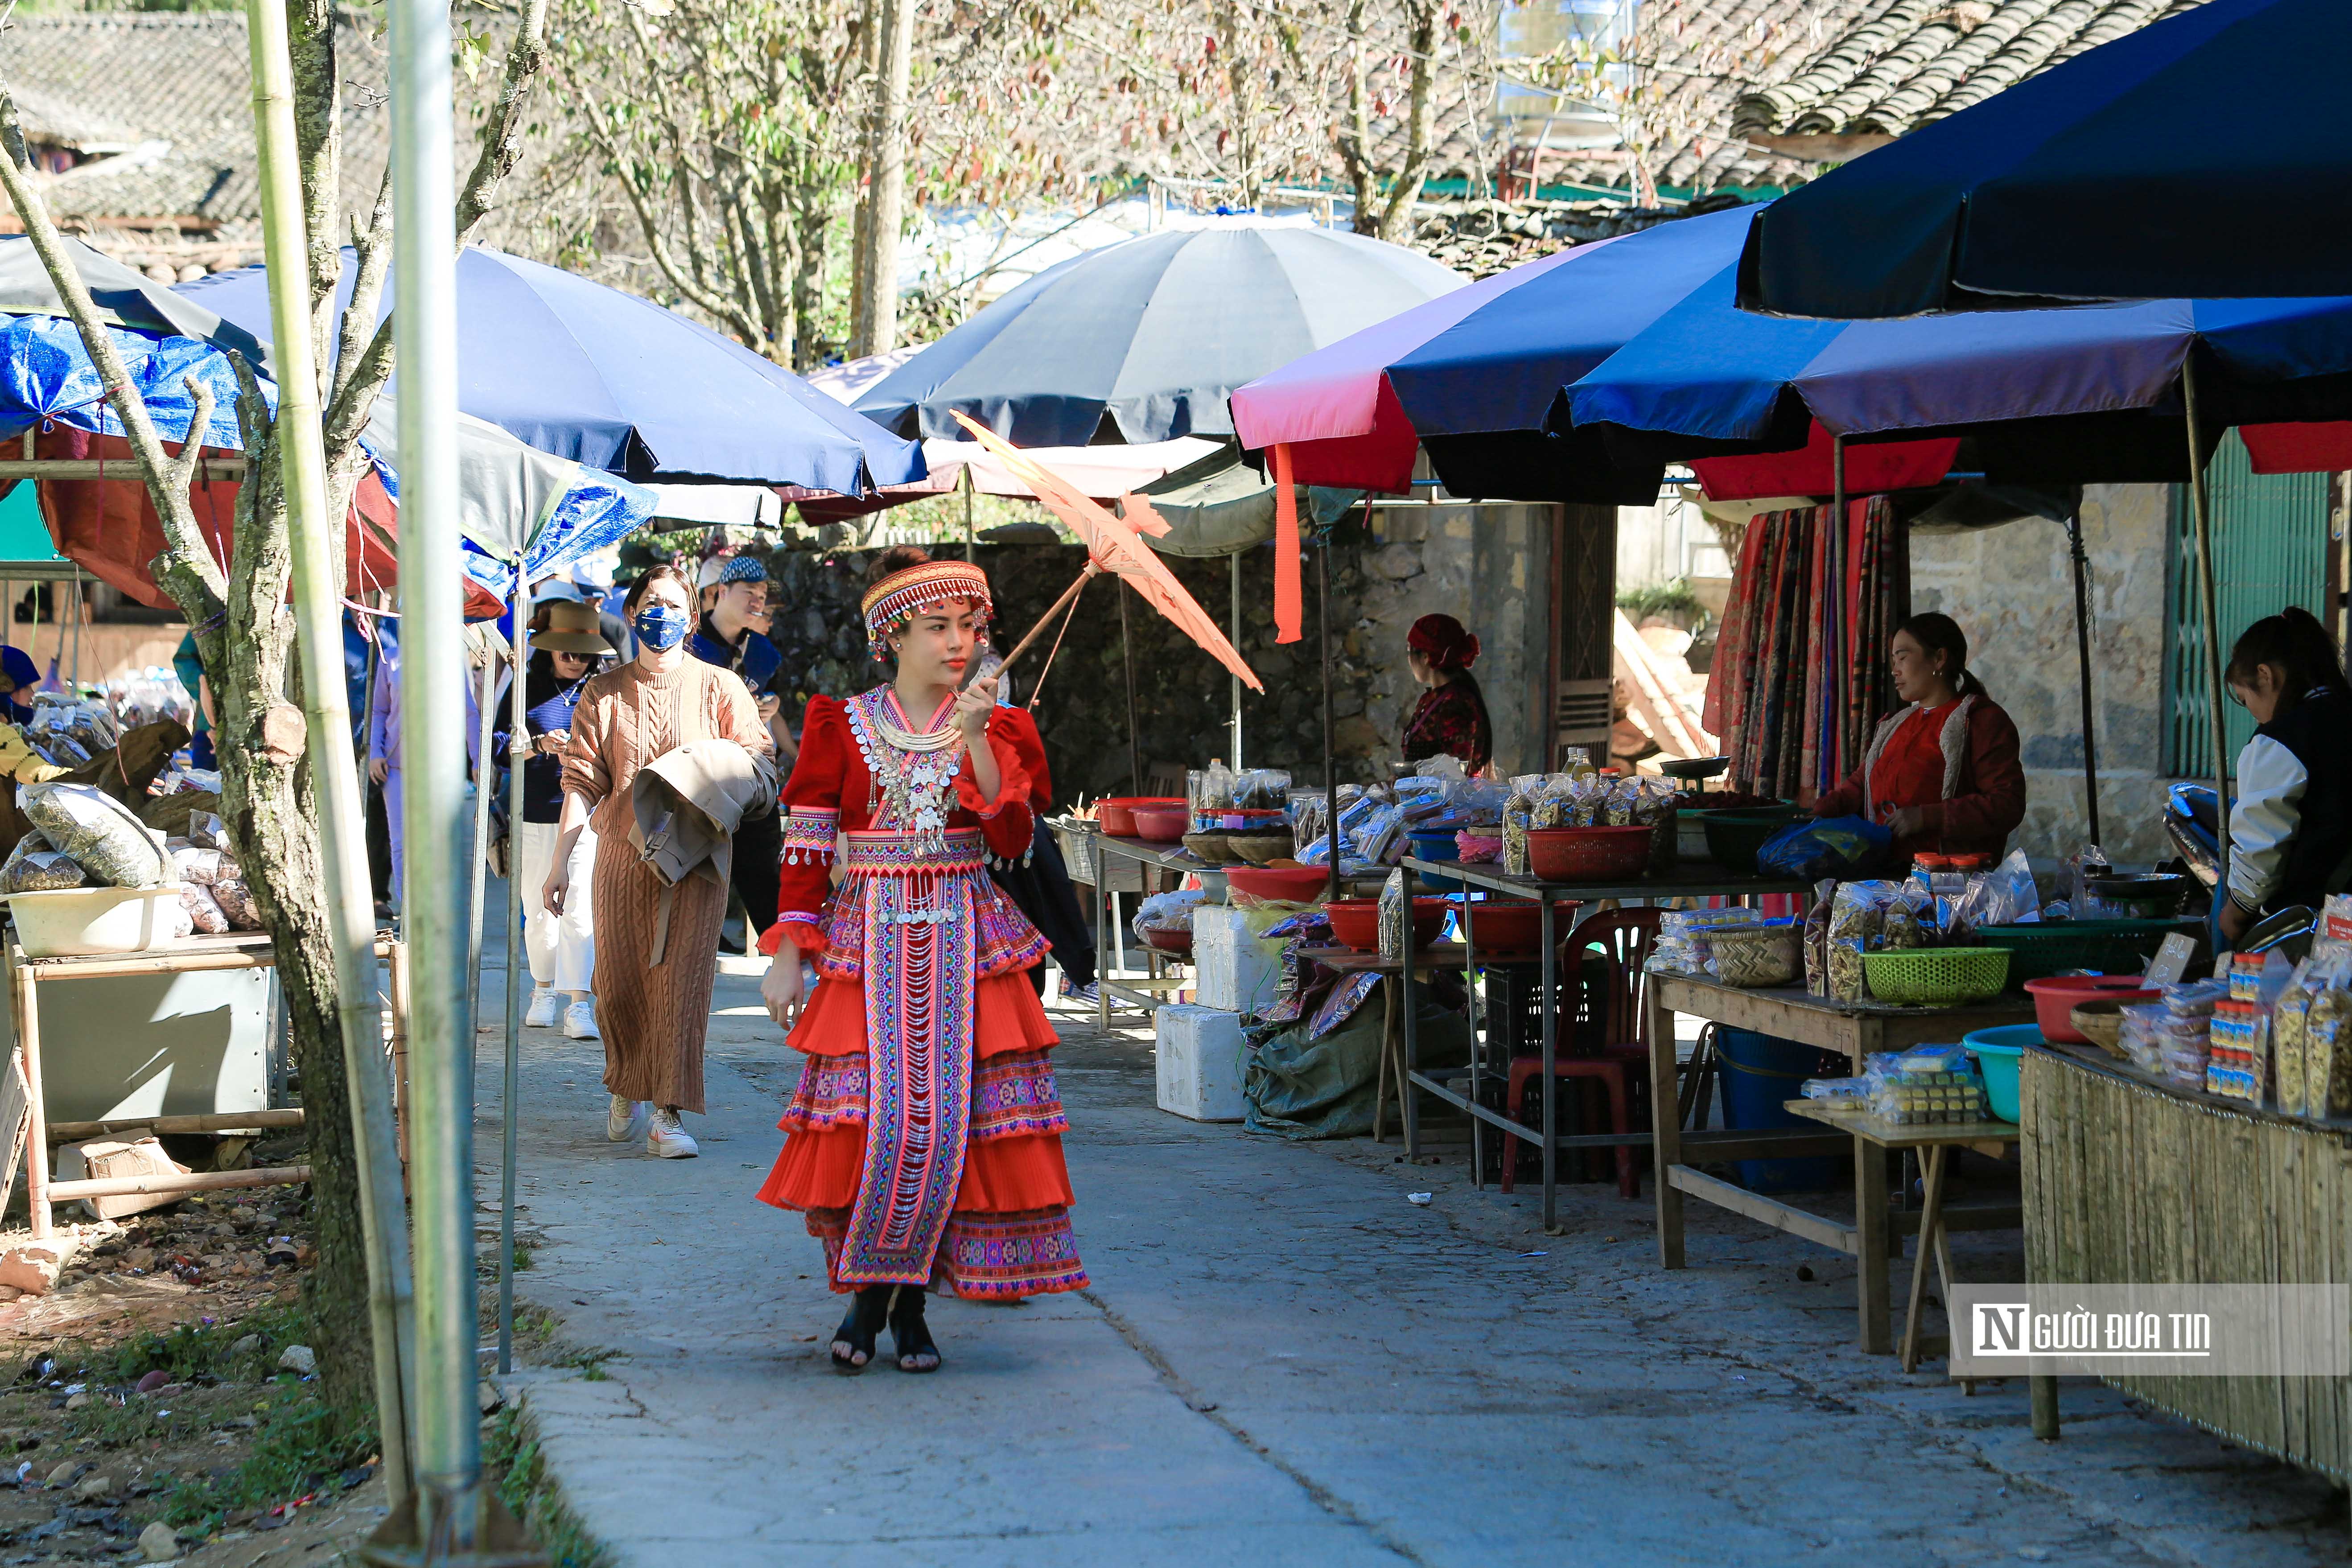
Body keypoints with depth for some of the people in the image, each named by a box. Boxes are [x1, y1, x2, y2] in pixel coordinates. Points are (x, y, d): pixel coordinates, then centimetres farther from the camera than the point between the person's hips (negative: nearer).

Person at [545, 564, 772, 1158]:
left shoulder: (719, 687, 5)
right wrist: (560, 863, 0)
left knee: (682, 978, -10)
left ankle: (668, 1114, -9)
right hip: (622, 853, 2)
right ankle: (628, 1092, 29)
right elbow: (583, 782, 5)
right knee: (617, 981, 5)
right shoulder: (605, 694, 9)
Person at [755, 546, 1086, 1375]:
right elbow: (806, 845, 3)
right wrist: (787, 955, -2)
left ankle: (910, 1305, 5)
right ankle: (868, 1291, 6)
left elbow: (1012, 839, -7)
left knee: (950, 1120, -5)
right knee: (872, 1118, -10)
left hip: (965, 944, 1)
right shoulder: (844, 728, 4)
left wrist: (974, 739, -16)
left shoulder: (996, 728, 7)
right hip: (870, 947, -1)